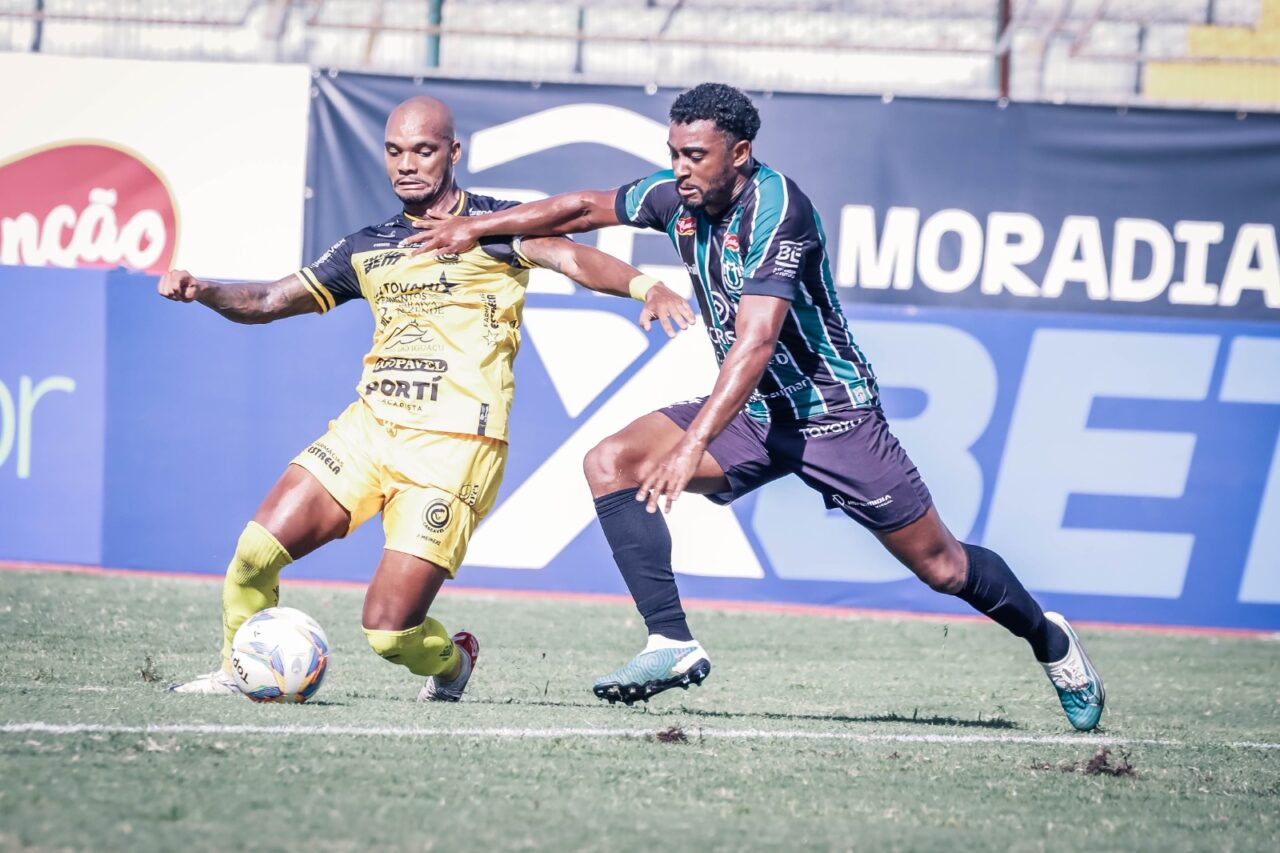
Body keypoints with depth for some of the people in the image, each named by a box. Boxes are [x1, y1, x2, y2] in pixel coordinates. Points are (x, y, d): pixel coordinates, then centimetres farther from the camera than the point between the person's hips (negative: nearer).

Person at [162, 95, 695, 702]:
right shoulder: (369, 247, 16)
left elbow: (569, 258, -18)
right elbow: (270, 301, 21)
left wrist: (645, 286, -37)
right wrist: (201, 290, 2)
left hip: (453, 447, -5)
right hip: (369, 426, 5)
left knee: (388, 628, -10)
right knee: (256, 550, -10)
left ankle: (451, 660, 24)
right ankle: (238, 674, 14)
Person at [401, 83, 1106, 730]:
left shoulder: (776, 208, -26)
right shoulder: (681, 198, -4)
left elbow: (756, 339, -35)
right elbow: (583, 209, 13)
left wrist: (693, 444, -43)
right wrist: (475, 227, 12)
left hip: (831, 412, -7)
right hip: (750, 414, 7)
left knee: (939, 565, 0)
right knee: (610, 463, -14)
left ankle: (1049, 641, 28)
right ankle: (672, 642, -19)